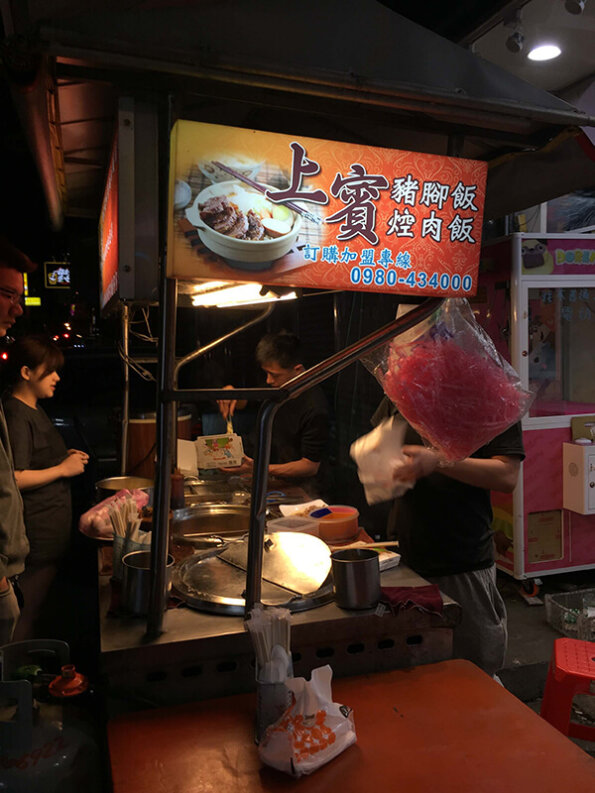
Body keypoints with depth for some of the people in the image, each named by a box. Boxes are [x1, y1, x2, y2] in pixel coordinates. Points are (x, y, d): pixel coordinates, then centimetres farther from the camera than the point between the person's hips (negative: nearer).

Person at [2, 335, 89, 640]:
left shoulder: (35, 410, 14)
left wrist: (66, 456, 11)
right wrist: (63, 468, -16)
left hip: (50, 527, 10)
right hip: (35, 534, -10)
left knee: (33, 611, 20)